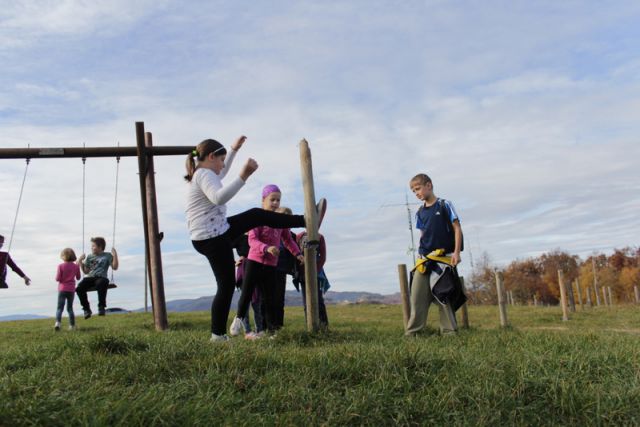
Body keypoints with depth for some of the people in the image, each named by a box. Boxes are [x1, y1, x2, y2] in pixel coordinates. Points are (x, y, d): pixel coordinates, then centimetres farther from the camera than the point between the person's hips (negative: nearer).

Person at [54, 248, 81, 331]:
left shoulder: (61, 266, -8)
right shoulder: (76, 266, 1)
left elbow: (57, 279, -9)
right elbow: (78, 278, 11)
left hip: (62, 289, -3)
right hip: (71, 290, 3)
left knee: (60, 308, -2)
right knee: (70, 308, 12)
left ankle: (58, 322, -23)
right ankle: (72, 325, 10)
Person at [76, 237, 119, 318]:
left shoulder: (107, 256, 10)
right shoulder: (89, 257, 20)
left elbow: (115, 267, 1)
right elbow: (86, 271, 19)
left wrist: (115, 255, -7)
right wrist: (80, 262, 10)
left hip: (101, 277, -4)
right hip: (90, 278, 4)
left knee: (101, 284, -41)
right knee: (79, 288, -27)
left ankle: (101, 307, -28)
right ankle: (86, 309, -12)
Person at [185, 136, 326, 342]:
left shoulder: (201, 174, 16)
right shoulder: (205, 174, -17)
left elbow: (220, 174, 38)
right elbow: (219, 197, -38)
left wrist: (234, 149, 39)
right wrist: (243, 176, -45)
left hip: (216, 232, 11)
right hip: (212, 239, -11)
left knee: (257, 215, 15)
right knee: (227, 285, -5)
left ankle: (307, 220, 22)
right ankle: (218, 334, 4)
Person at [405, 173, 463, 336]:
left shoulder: (445, 205, -2)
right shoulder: (420, 212, 12)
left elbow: (457, 228, -3)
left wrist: (456, 252, -10)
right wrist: (422, 253, 7)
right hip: (425, 259, 4)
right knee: (417, 294, -2)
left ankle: (449, 331, 9)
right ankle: (412, 331, 2)